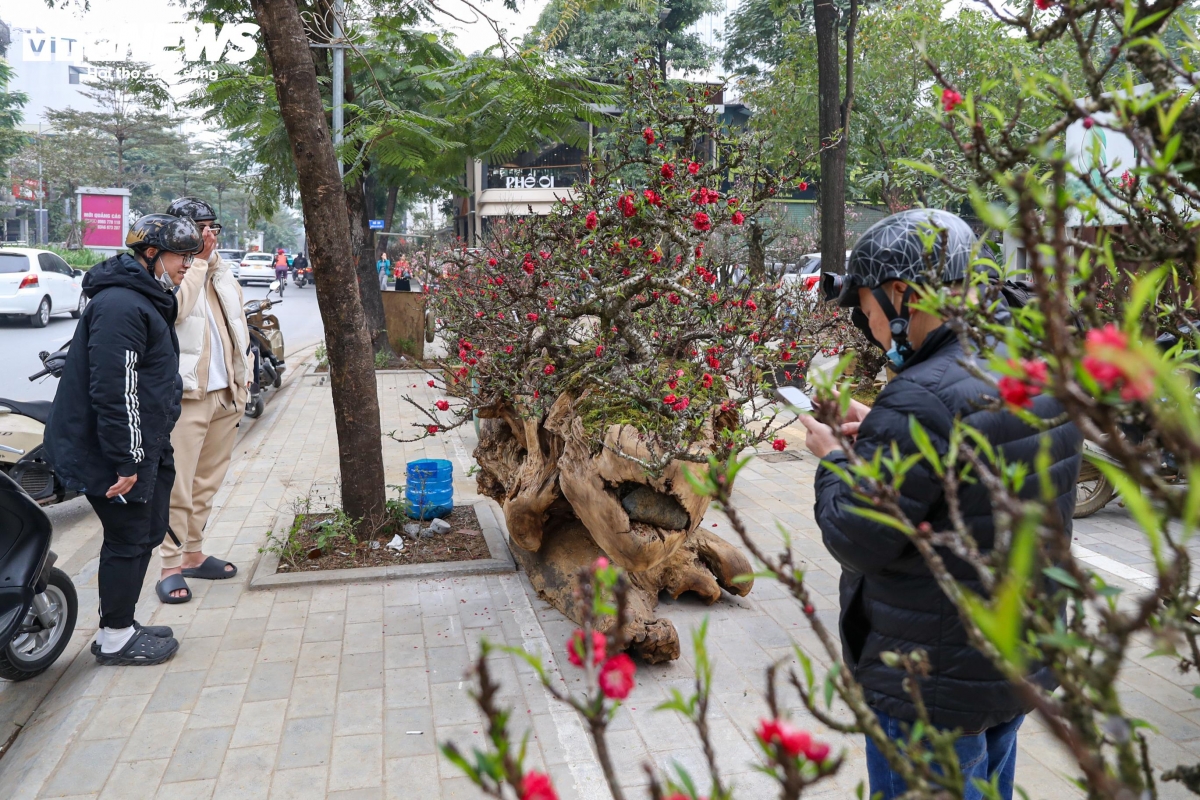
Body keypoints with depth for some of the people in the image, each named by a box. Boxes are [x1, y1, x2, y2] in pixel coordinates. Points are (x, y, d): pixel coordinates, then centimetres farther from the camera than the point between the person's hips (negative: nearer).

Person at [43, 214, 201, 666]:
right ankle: (115, 639, 16)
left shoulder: (145, 300, 15)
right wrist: (127, 460, -25)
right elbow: (115, 391, -26)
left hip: (143, 447, 11)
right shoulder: (121, 306, -20)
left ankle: (121, 627, 31)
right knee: (129, 539, 0)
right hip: (110, 453, -11)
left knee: (145, 533, 17)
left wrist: (146, 452, 25)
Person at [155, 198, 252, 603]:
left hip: (226, 394, 7)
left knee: (207, 481, 14)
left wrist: (244, 377, 13)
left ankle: (193, 554, 25)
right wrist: (199, 261, -18)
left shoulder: (224, 276, 17)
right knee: (178, 486, -6)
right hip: (186, 394, -7)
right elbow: (175, 307, -27)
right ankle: (171, 567, 2)